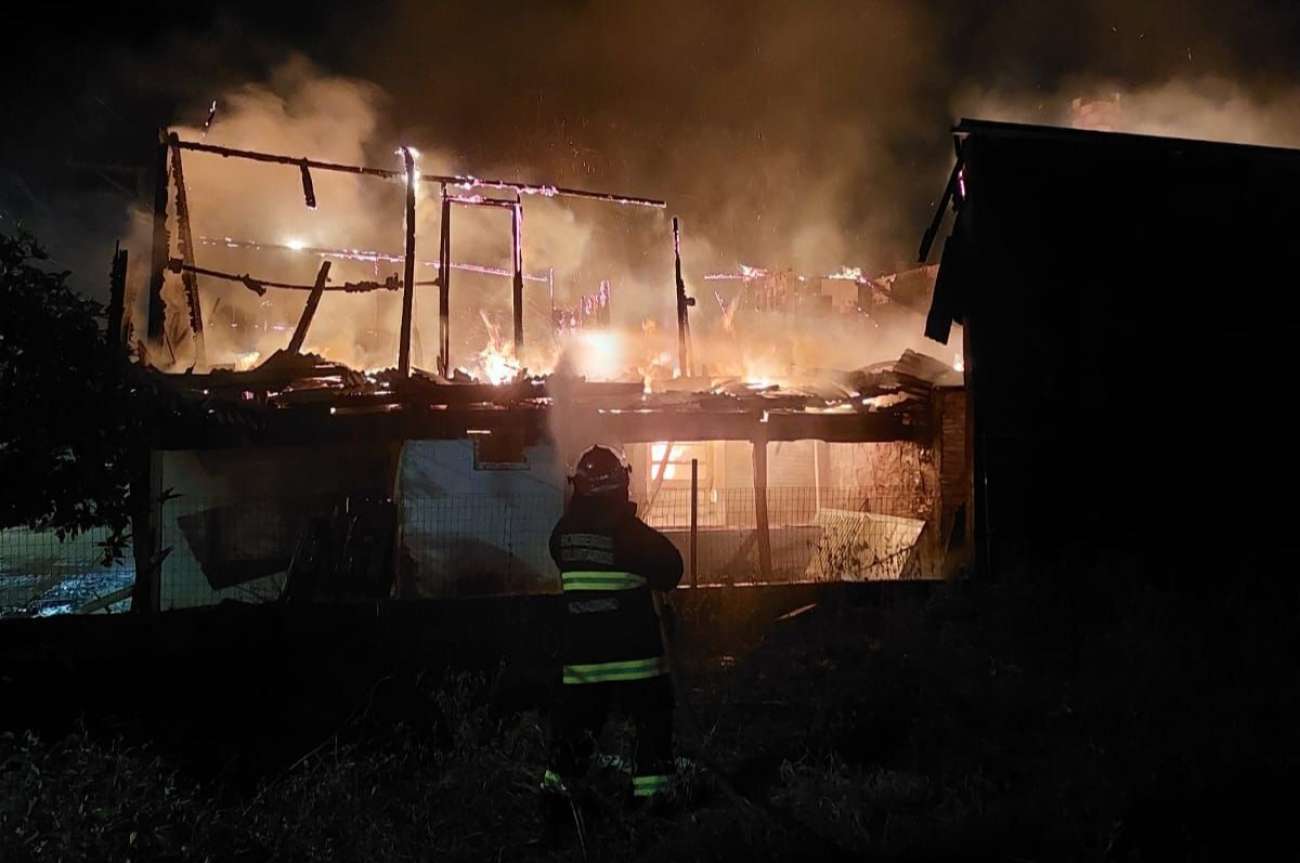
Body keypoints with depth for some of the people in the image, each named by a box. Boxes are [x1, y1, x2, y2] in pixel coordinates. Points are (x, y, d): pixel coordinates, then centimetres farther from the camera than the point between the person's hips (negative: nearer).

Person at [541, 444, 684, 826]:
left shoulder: (564, 532, 1)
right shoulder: (630, 532, -13)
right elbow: (670, 572, -6)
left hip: (580, 654, 4)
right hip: (634, 653, -4)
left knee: (575, 723, 16)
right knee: (653, 723, 6)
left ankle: (555, 789, 13)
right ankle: (651, 795, 2)